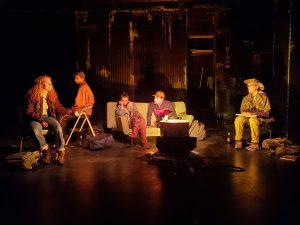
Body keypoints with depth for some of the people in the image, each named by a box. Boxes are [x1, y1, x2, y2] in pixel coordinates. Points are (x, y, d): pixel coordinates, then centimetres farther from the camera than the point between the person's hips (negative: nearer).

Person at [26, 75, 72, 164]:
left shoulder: (52, 94, 10)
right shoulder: (32, 95, -5)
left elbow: (58, 107, 7)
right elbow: (29, 111, -7)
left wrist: (69, 111, -11)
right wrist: (40, 120, -20)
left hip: (47, 117, 3)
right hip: (35, 119, -3)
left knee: (57, 126, -30)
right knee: (36, 130, -37)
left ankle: (61, 151, -26)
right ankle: (46, 151, -17)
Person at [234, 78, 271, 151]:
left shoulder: (263, 97, -2)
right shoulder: (246, 98, 12)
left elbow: (266, 112, -8)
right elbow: (242, 110, 16)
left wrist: (253, 114, -20)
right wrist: (244, 113, -10)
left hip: (260, 118, -4)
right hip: (248, 118, 4)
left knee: (253, 120, -39)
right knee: (238, 119, -28)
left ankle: (255, 144, -31)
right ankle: (238, 141, -22)